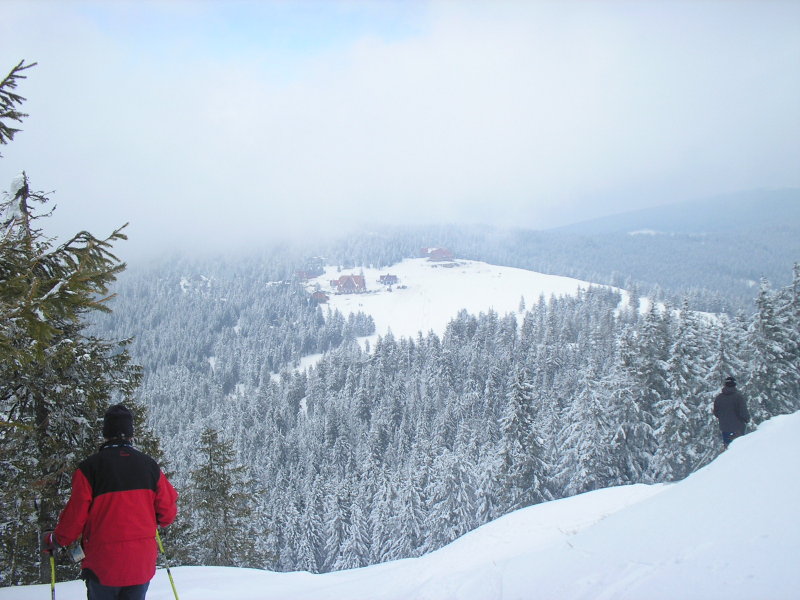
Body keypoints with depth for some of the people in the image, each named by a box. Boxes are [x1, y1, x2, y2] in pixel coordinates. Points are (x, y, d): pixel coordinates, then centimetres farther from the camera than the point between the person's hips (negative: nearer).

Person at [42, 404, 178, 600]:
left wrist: (53, 540, 11)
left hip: (103, 564, -2)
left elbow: (76, 515, -8)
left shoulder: (90, 467, -9)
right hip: (142, 564, 2)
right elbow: (167, 511, 1)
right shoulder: (149, 465, -1)